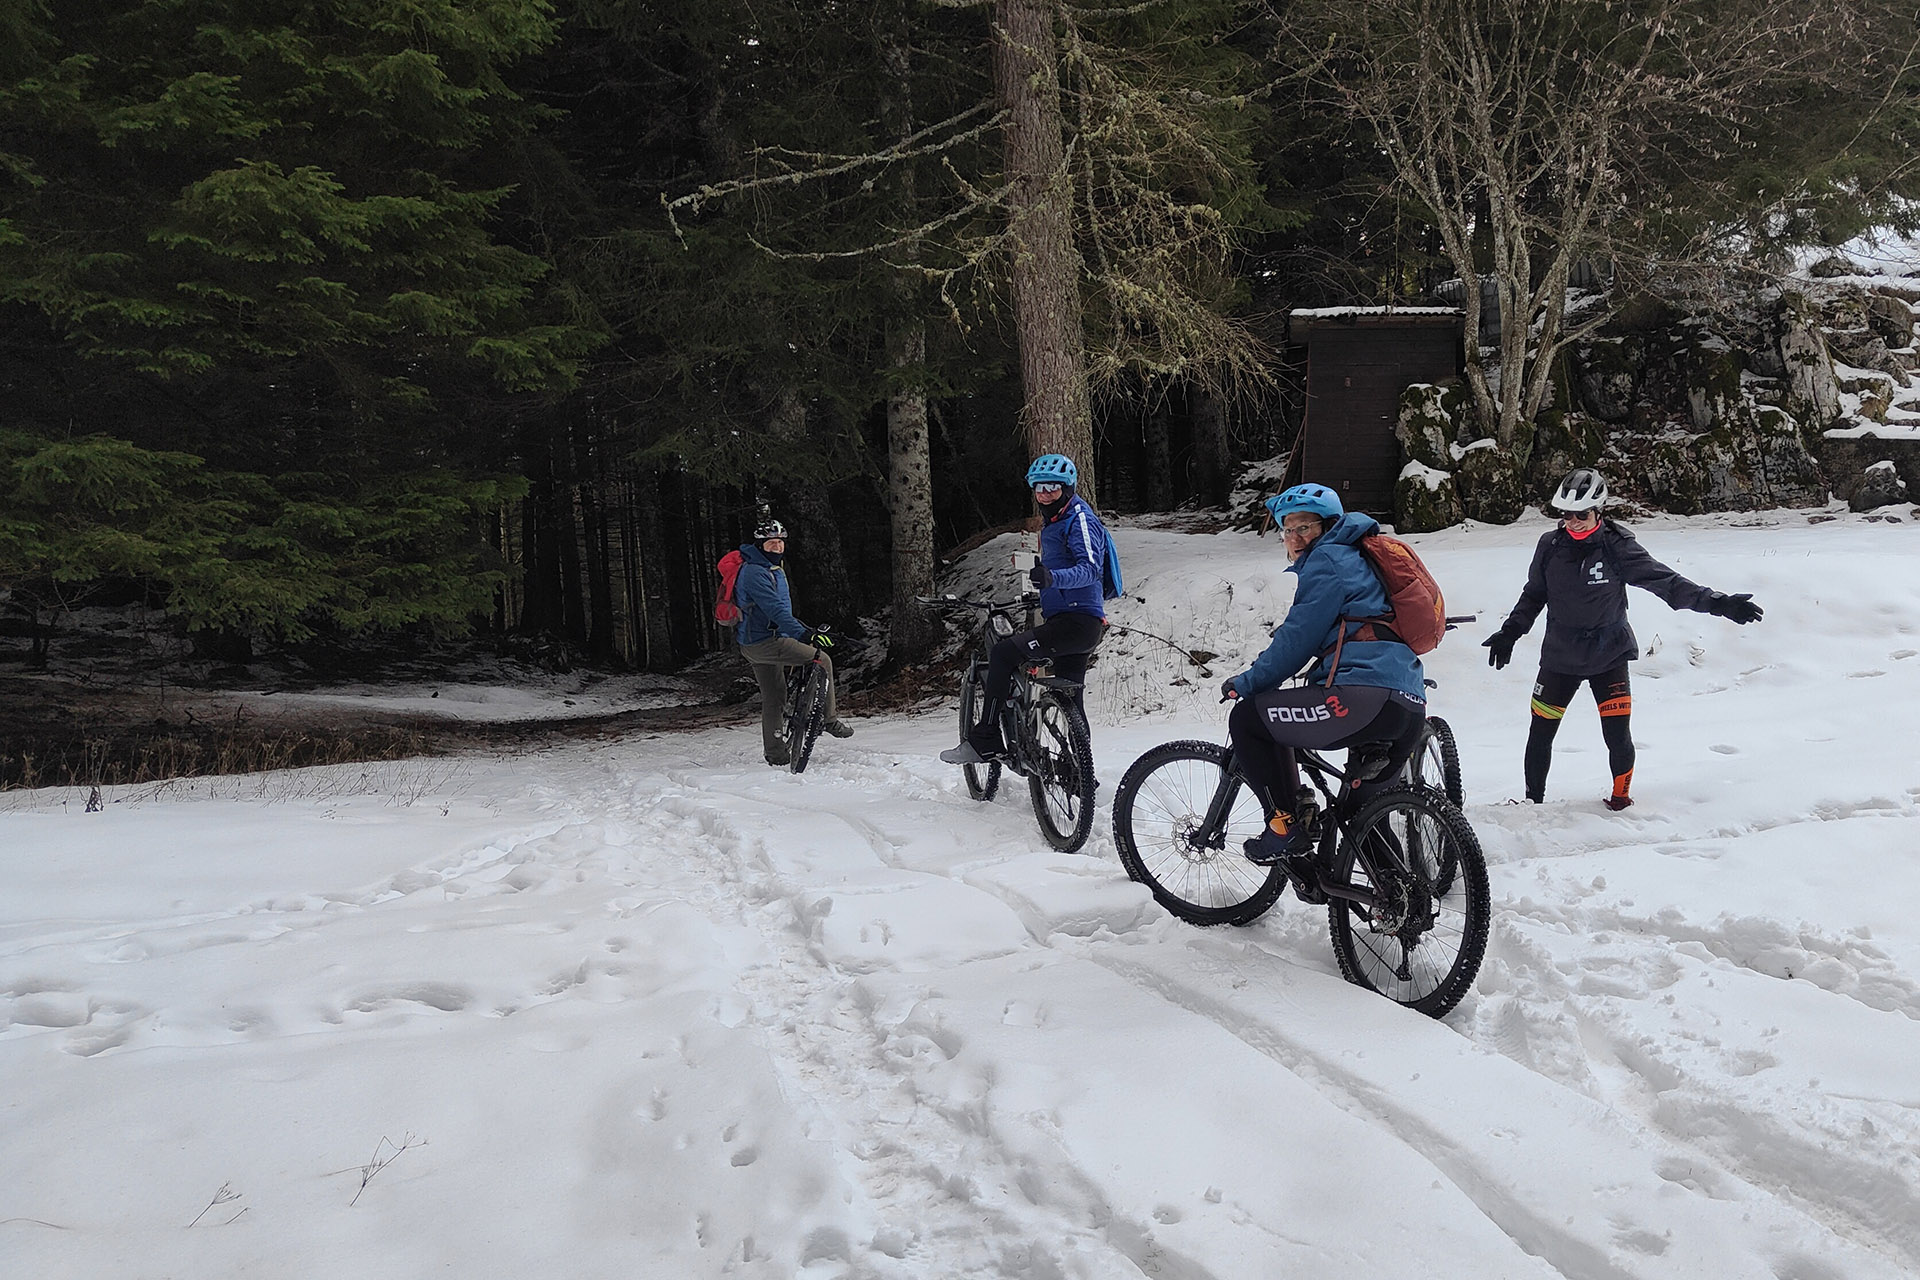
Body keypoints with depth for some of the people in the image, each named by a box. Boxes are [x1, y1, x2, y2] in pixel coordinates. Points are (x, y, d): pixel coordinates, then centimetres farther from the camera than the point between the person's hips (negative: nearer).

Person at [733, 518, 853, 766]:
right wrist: (803, 634, -37)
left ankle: (776, 756, 18)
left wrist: (804, 629, 27)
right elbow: (774, 609, -28)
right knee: (821, 660, -13)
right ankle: (829, 718, -6)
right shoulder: (754, 572, -17)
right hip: (764, 641, -11)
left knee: (773, 699, 13)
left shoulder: (773, 568, 17)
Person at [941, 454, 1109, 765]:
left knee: (1002, 653, -23)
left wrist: (1052, 577, -40)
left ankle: (986, 740, -22)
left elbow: (1091, 568, -25)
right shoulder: (1050, 522, 22)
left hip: (1078, 620, -11)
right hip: (1070, 622, 11)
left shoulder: (1080, 518, -9)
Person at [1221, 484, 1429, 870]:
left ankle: (1288, 823, 0)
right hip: (1411, 711, 11)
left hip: (1367, 698, -11)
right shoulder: (1355, 559, 32)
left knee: (1247, 720, 0)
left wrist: (1247, 683, 7)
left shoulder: (1327, 560, 2)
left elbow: (1297, 638, -4)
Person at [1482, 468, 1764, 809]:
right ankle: (1533, 801, 22)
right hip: (1560, 657, 2)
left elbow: (1665, 582, -14)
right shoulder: (1550, 545, -3)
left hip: (1609, 656, -2)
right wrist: (1509, 633, 11)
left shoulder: (1618, 546, -12)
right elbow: (1533, 595, 12)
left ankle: (1621, 797, 20)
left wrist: (1717, 603, -22)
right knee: (1540, 734, 3)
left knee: (1618, 736, -6)